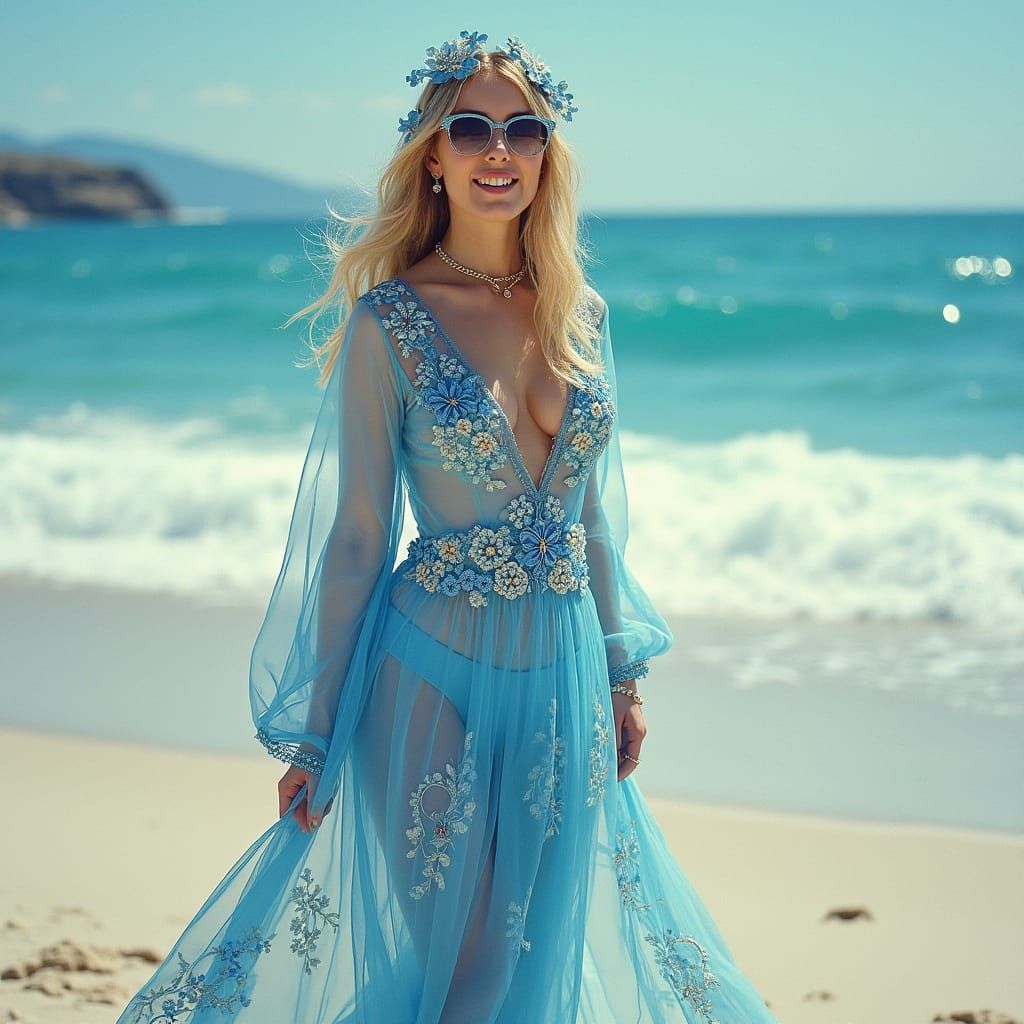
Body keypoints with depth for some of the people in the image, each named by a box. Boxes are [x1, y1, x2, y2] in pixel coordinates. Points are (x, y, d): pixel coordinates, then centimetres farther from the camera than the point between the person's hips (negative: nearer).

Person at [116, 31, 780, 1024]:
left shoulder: (581, 313, 5)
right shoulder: (389, 321, -9)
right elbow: (353, 534, -7)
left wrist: (623, 674, 15)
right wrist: (314, 732, -4)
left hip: (564, 672, 5)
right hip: (438, 670, -5)